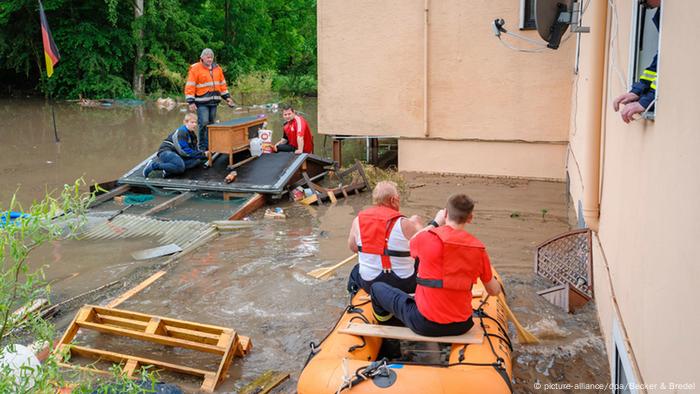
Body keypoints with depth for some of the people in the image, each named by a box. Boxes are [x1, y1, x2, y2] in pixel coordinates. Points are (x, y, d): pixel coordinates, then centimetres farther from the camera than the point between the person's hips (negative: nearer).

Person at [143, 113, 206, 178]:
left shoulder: (192, 135, 14)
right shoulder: (181, 132, -14)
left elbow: (194, 150, 14)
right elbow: (183, 151, -20)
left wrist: (202, 154, -8)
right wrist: (202, 154, -18)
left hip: (177, 155, 9)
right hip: (166, 152, -9)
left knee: (197, 160, -10)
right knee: (180, 167, -36)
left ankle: (169, 169, -18)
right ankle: (153, 165, -20)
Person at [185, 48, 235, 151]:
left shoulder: (217, 68, 13)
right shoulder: (195, 69, -5)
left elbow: (222, 84, 21)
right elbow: (190, 86, -8)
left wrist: (227, 97, 15)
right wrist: (191, 102, -14)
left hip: (214, 101, 6)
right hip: (202, 102, -6)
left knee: (211, 124, 8)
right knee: (204, 123, -12)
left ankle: (209, 145, 15)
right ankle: (202, 146, -3)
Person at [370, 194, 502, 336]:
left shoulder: (427, 238, -17)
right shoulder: (478, 247, -8)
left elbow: (411, 244, 10)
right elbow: (494, 291, 4)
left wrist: (435, 223, 18)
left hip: (425, 325, -3)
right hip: (462, 326, 4)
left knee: (377, 287, 20)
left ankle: (383, 315, 48)